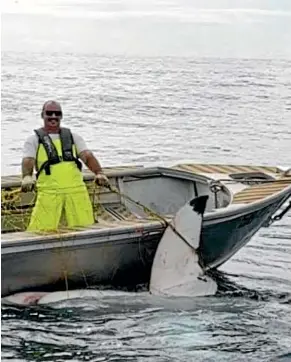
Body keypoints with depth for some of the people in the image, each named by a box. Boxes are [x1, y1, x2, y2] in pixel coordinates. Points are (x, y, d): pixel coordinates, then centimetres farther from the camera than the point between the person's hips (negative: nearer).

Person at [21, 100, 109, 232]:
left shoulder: (73, 137, 18)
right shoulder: (34, 140, 12)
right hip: (48, 192, -2)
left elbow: (87, 156, 4)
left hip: (77, 190, 2)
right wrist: (27, 176, -28)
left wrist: (99, 172, -17)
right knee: (40, 231, -11)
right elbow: (28, 160, -5)